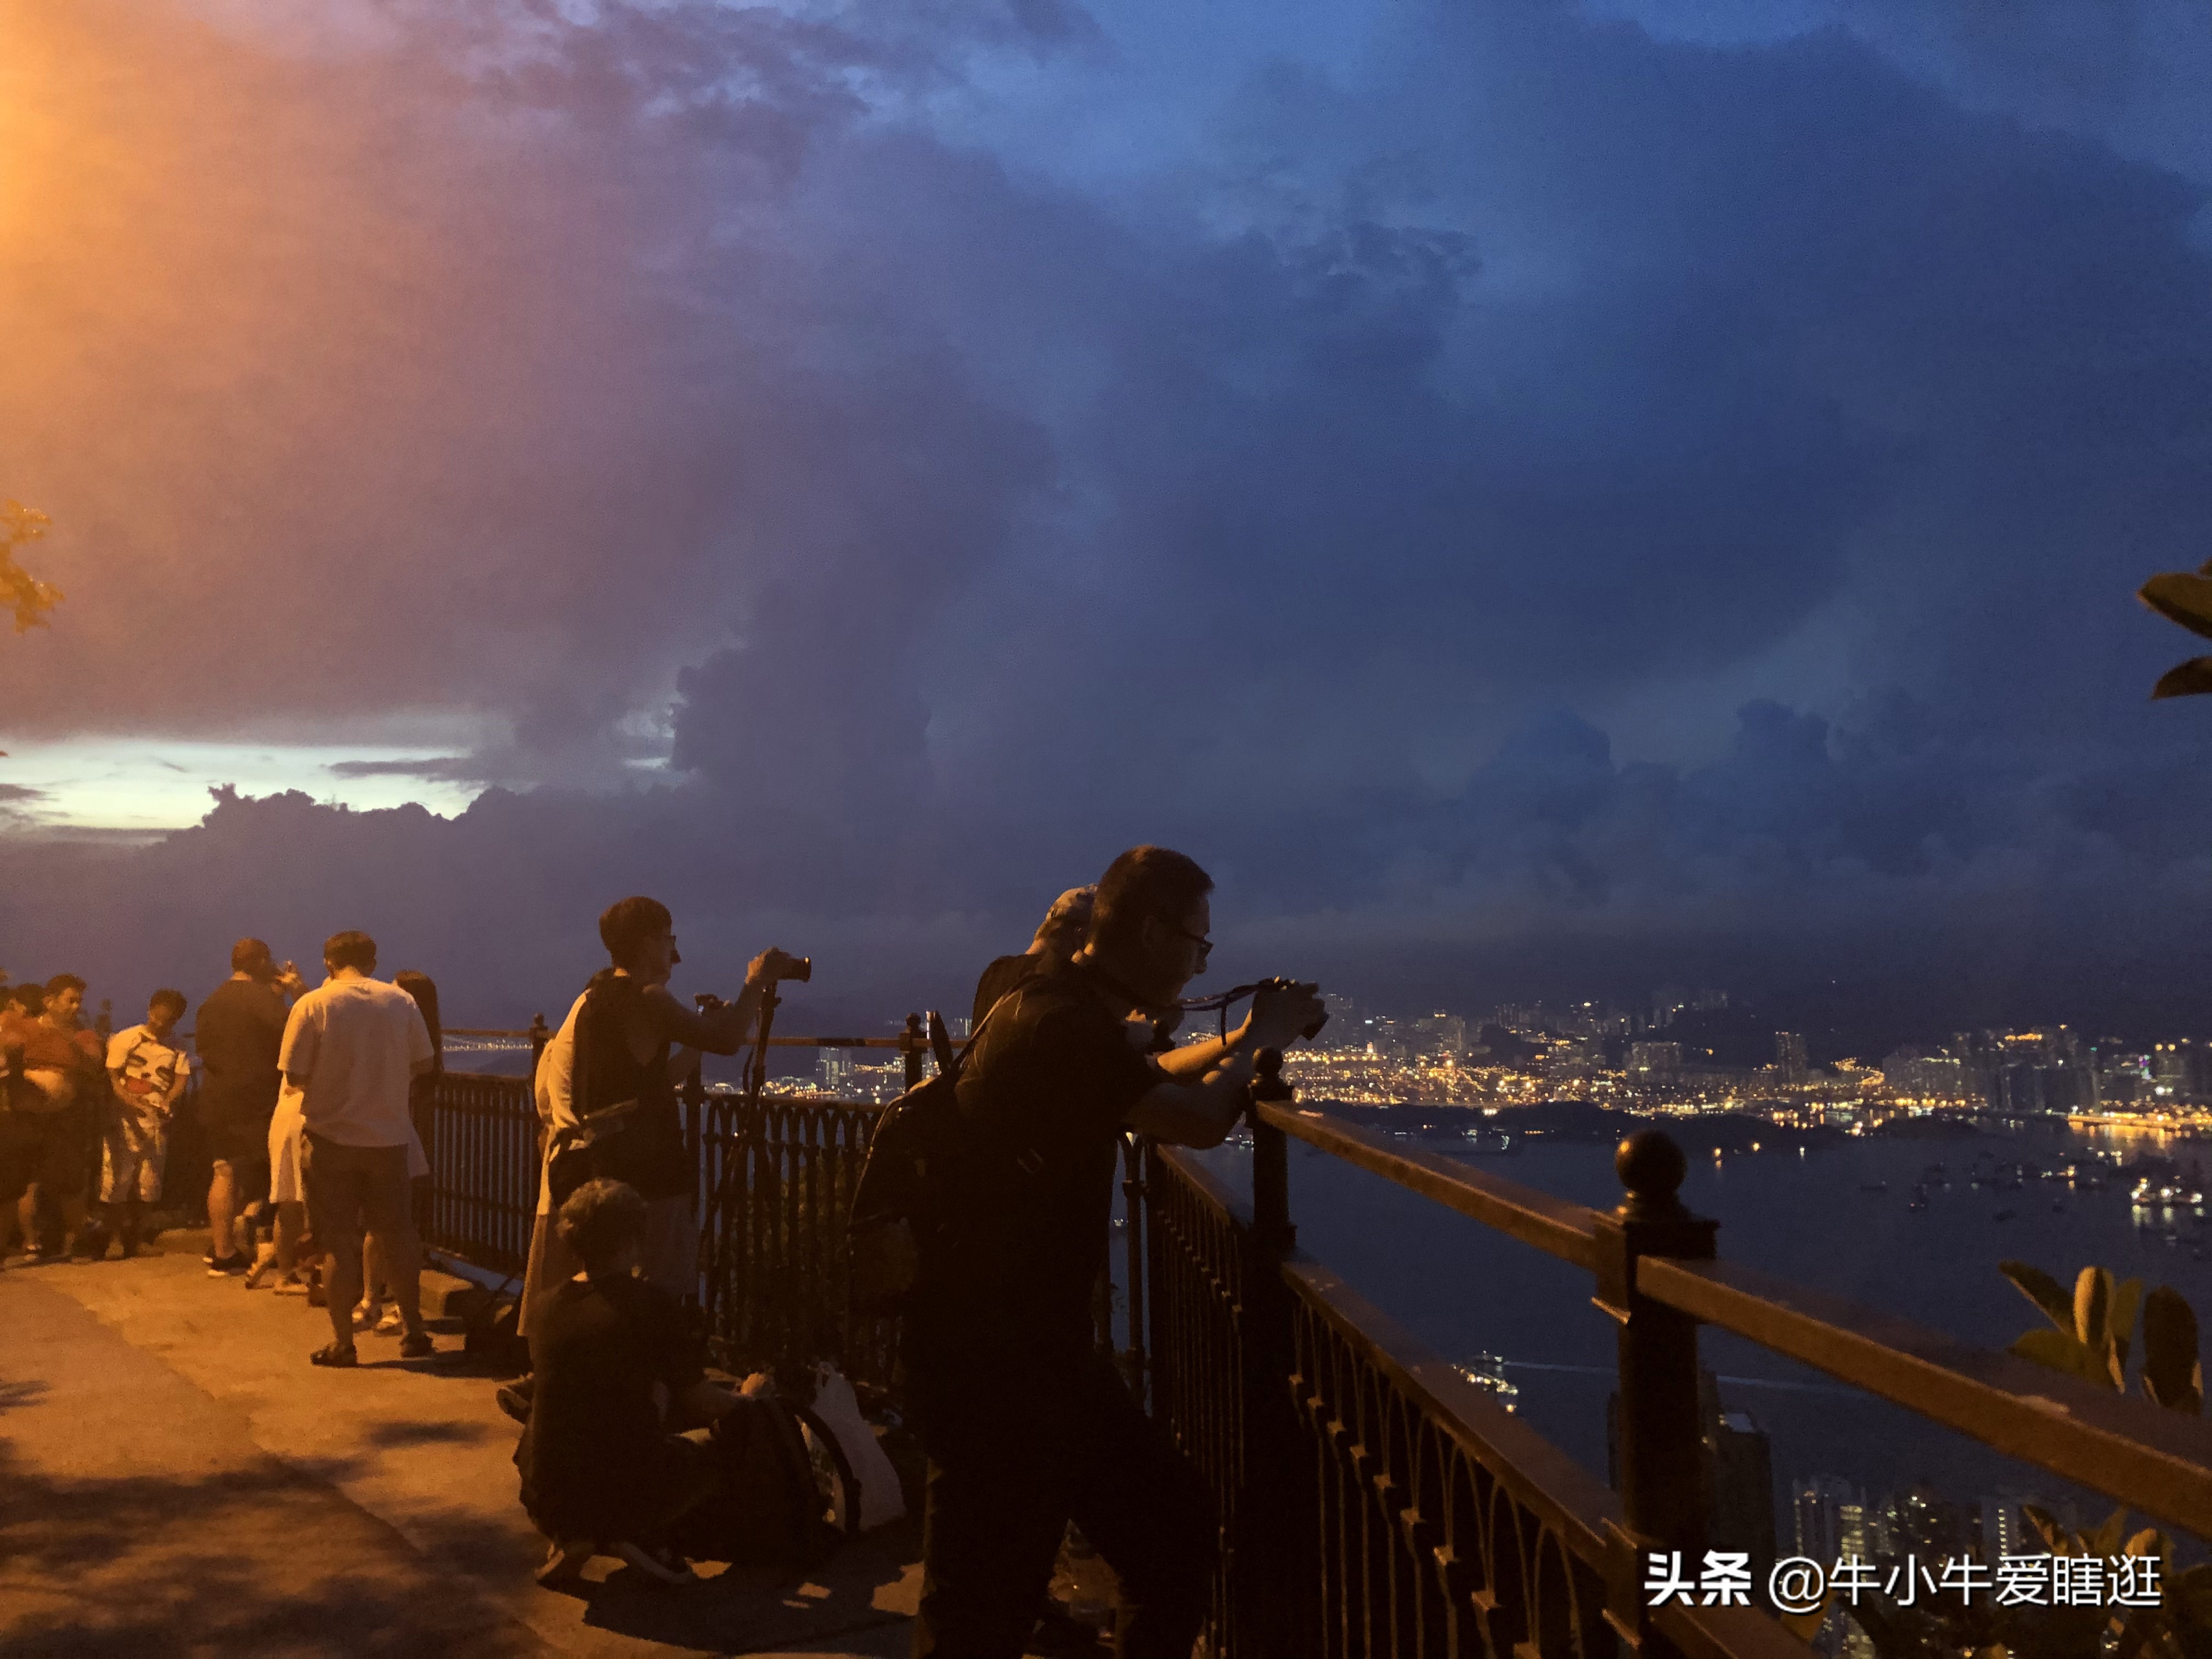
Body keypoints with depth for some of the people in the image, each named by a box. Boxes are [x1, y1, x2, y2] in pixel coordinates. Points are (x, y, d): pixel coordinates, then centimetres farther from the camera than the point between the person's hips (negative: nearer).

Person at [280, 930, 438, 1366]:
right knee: (399, 1235, 14)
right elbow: (423, 1062, 4)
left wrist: (327, 1081, 11)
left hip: (331, 1137, -2)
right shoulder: (401, 1002, -2)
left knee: (338, 1242, 6)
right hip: (389, 1137, 2)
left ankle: (342, 1342, 11)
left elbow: (296, 1076, -10)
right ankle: (414, 1330, 21)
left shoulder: (313, 1005, -9)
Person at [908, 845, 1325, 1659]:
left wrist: (1238, 1041, 21)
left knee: (1176, 1537, 14)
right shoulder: (1060, 1023, -23)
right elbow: (1200, 1121, -15)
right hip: (989, 1362, -10)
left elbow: (1143, 1078, 31)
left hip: (1042, 1345, 10)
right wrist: (1258, 1041, 3)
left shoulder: (1075, 1010, 10)